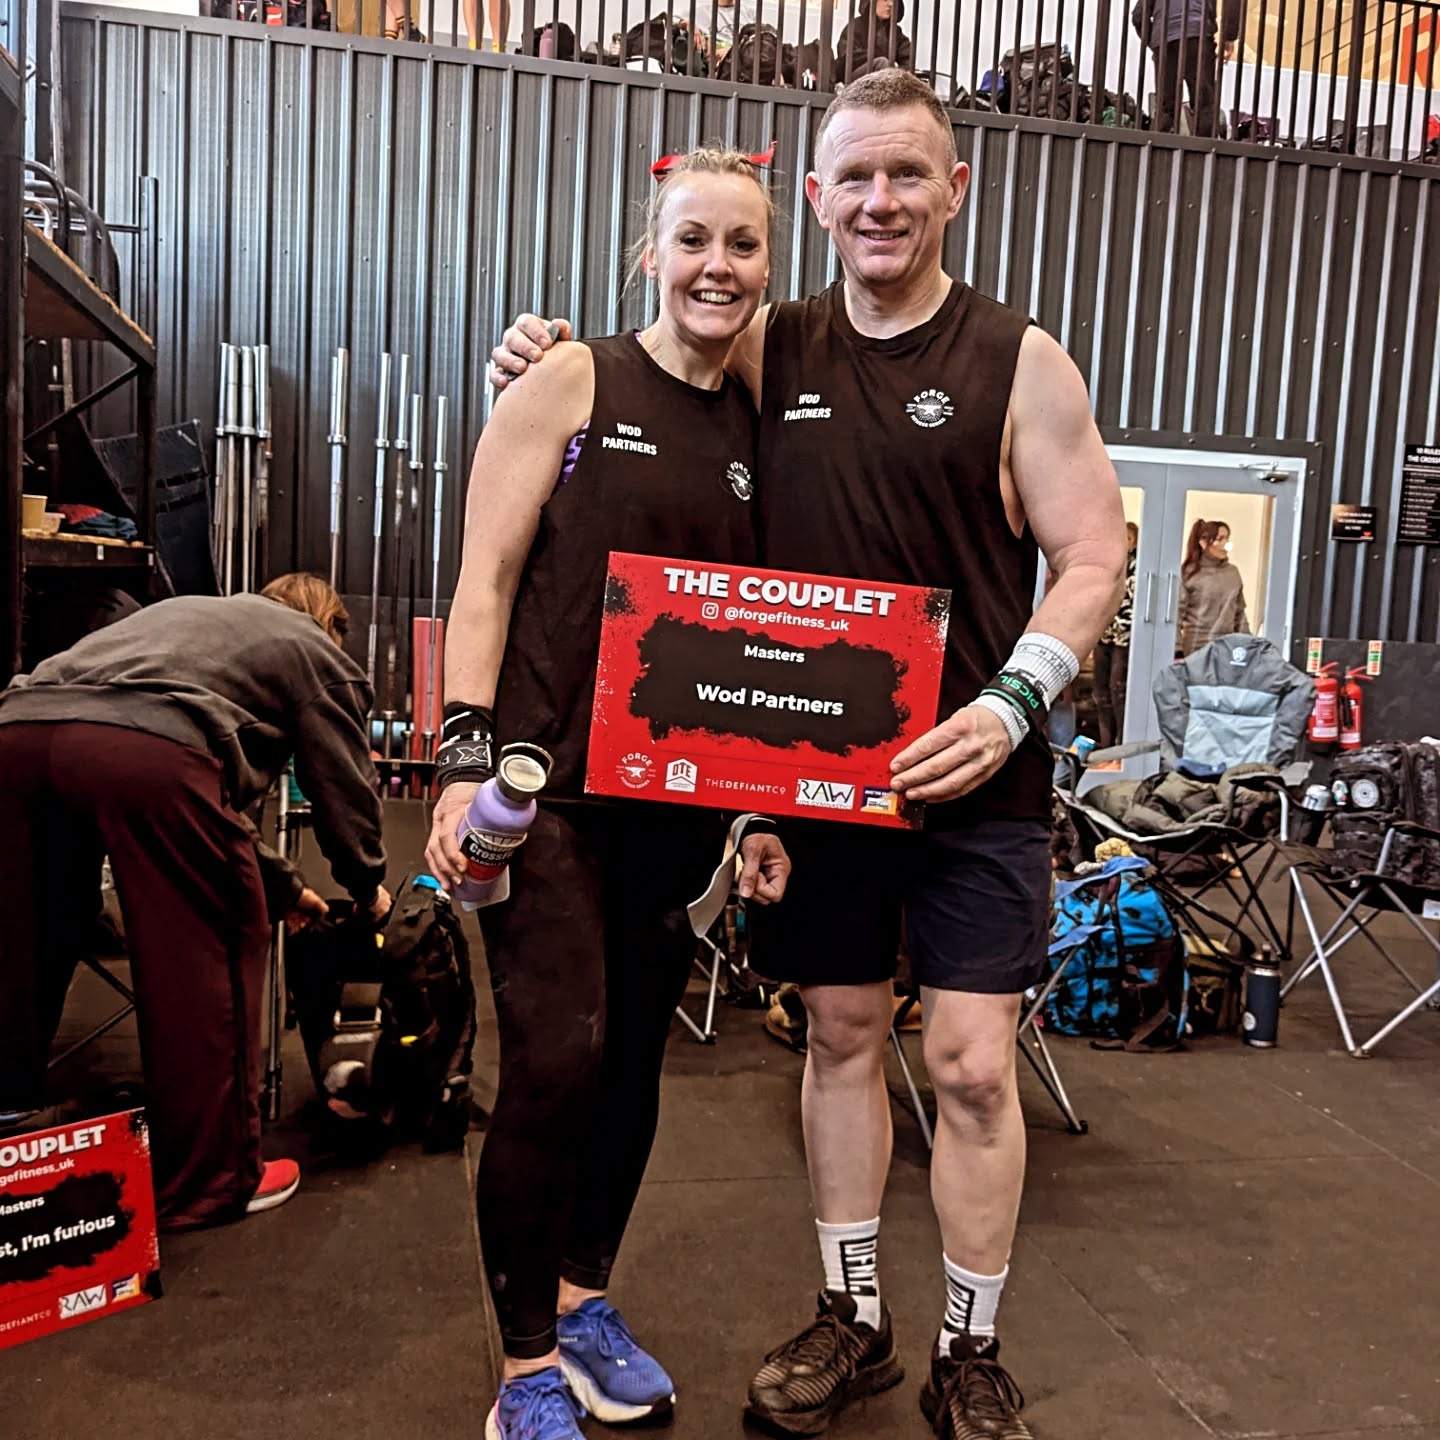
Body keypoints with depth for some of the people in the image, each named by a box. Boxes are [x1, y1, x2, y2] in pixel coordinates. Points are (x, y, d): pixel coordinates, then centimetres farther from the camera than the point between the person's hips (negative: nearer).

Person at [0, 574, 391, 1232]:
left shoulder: (187, 611, 41)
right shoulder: (318, 653, 24)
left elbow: (222, 785, 43)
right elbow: (344, 788, 22)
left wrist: (282, 888, 48)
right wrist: (367, 888, 41)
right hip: (151, 750, -7)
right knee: (209, 964, 8)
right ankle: (211, 1181, 18)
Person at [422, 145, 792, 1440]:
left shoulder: (758, 425, 11)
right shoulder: (573, 384, -1)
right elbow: (486, 580, -5)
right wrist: (466, 762, -13)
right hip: (550, 777, -4)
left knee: (635, 1053, 12)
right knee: (556, 1056, -8)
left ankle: (584, 1298, 35)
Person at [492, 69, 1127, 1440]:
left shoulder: (1020, 362, 0)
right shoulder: (771, 352, 7)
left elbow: (1090, 557, -2)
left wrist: (1011, 704, -17)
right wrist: (544, 366, -1)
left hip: (969, 772, -2)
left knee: (971, 1065, 0)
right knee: (840, 1034, 12)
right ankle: (851, 1318, 31)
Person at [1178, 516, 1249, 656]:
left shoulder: (1233, 573, 12)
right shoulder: (1189, 572, -3)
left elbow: (1240, 614, 16)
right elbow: (1176, 613, -7)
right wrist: (1177, 652, -13)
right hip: (1196, 650, -4)